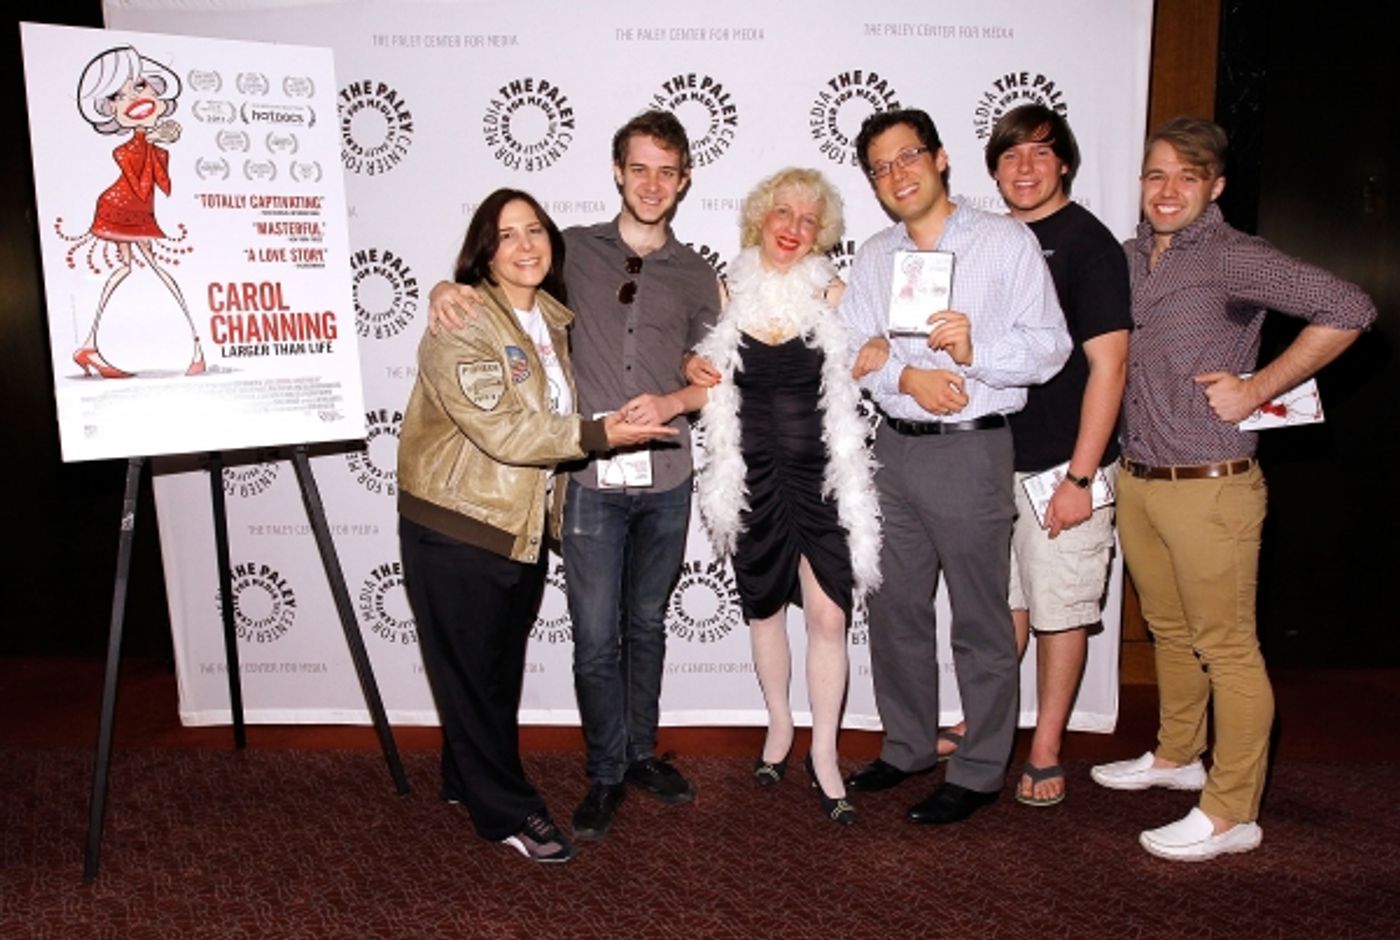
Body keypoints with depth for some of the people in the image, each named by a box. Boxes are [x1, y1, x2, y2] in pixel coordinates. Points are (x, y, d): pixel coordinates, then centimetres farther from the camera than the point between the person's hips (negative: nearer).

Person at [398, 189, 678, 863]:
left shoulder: (553, 320, 9)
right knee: (471, 670, 5)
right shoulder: (462, 323, -16)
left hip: (526, 524, 8)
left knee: (502, 666, 18)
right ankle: (506, 810, 18)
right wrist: (599, 434, -27)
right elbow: (499, 430, -25)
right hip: (458, 526, -7)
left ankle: (467, 780, 37)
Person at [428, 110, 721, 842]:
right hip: (591, 479, -2)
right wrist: (446, 288, -7)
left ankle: (641, 752, 33)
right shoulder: (575, 250, 4)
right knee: (596, 637, 1)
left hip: (666, 479, 2)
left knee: (646, 625, 15)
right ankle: (606, 773, 20)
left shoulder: (696, 276, 9)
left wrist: (671, 403, -10)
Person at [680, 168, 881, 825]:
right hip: (754, 476, 2)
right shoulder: (730, 292, 3)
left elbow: (854, 373, 3)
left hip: (821, 475, -2)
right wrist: (694, 373, -7)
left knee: (828, 613, -4)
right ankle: (779, 725, 36)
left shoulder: (832, 294, -1)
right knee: (763, 609, 14)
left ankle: (824, 753, 13)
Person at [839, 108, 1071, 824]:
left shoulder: (1007, 241, -1)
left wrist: (977, 351, -25)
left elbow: (1049, 343, -7)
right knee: (894, 609, 13)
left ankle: (979, 771, 18)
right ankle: (908, 747, 31)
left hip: (971, 449, -5)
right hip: (894, 447, 5)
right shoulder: (873, 257, 13)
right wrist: (905, 375, -14)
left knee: (980, 620, 2)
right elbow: (850, 349, 4)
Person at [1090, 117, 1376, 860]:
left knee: (1226, 648, 2)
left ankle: (1230, 812, 12)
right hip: (1136, 482, 7)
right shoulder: (1130, 257, 11)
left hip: (1208, 486, -7)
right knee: (1169, 630, 21)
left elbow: (1348, 310, -17)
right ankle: (1175, 756, 39)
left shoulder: (1231, 257, -10)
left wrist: (1257, 389, -16)